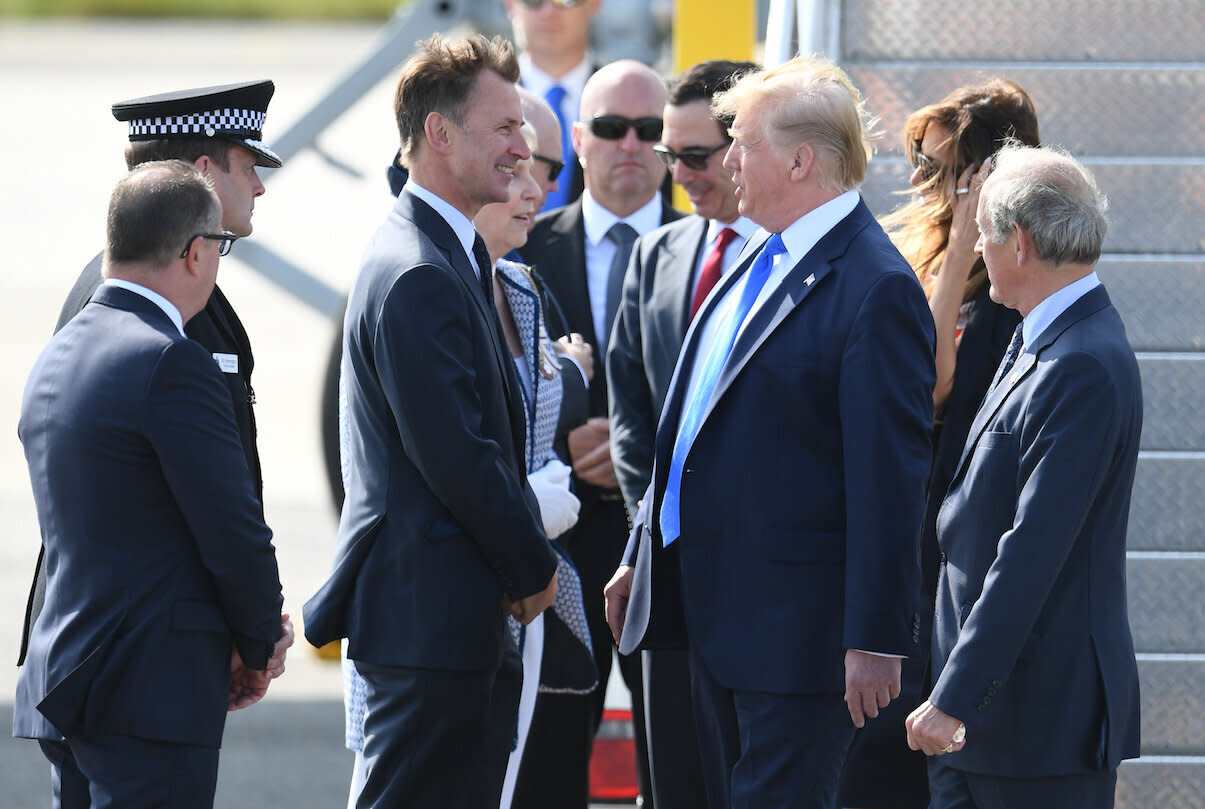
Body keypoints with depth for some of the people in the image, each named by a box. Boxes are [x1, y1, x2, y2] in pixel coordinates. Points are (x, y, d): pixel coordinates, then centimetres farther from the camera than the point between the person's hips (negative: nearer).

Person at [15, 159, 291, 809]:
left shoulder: (57, 358, 13)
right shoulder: (172, 365, -15)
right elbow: (234, 534, -14)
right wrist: (259, 651, 4)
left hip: (62, 682, 9)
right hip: (152, 696, -9)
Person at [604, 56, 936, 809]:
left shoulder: (878, 290, -17)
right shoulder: (763, 260, 12)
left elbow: (890, 480, -19)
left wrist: (876, 639, -20)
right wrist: (642, 560, 22)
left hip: (799, 626, -9)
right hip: (716, 606, 9)